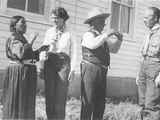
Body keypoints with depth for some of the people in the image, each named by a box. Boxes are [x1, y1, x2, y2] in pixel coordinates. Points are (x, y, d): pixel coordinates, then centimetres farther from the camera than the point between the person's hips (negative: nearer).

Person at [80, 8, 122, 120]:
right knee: (88, 103, -6)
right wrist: (109, 34, -24)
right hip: (90, 70, -8)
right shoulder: (88, 35, -6)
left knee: (100, 104, 10)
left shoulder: (101, 37, 18)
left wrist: (119, 39, 7)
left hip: (102, 73, 8)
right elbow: (93, 44, -30)